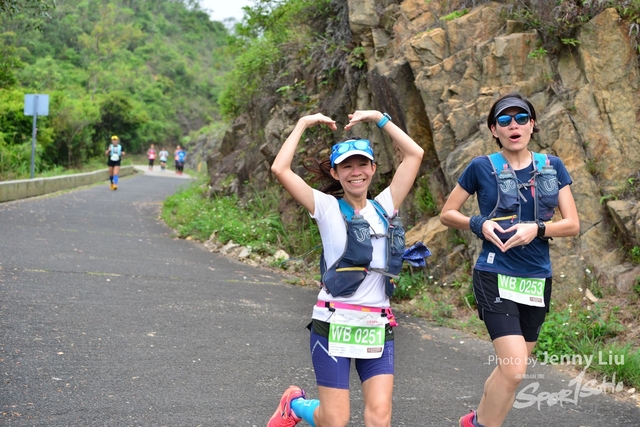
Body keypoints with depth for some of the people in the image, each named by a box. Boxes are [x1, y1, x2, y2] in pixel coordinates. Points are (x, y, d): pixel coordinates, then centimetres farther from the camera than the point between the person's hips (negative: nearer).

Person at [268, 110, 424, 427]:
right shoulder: (327, 208, -1)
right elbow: (280, 169, -13)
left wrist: (378, 118, 6)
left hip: (378, 328, 3)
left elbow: (414, 154, 4)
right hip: (334, 324, -3)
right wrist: (303, 124, -3)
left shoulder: (383, 207, 9)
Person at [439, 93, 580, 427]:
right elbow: (447, 215, 4)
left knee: (510, 368, 14)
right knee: (514, 368, -16)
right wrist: (479, 225, -14)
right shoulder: (482, 168, -3)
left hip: (537, 280, 5)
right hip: (495, 277, -4)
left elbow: (572, 224, 2)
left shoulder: (552, 167, 6)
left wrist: (537, 229, -17)